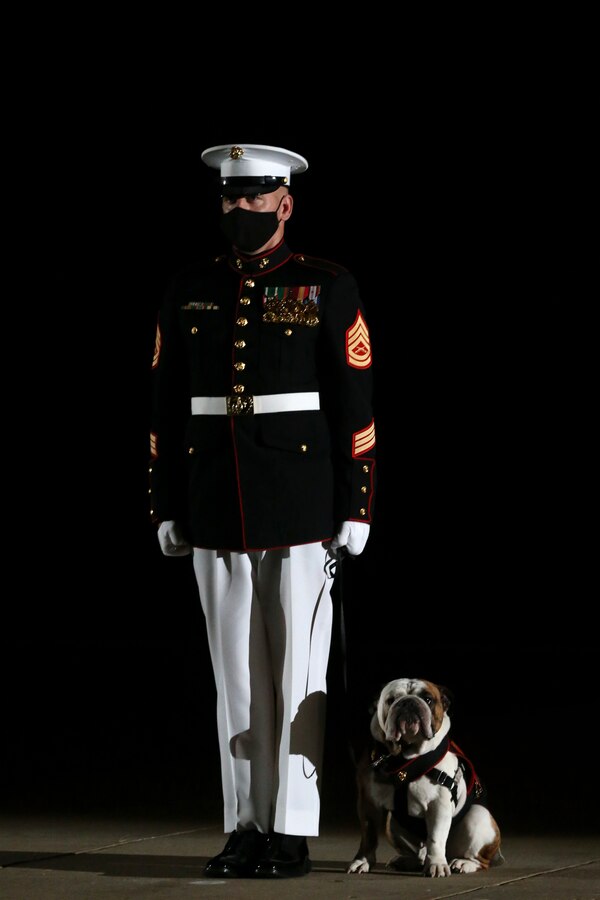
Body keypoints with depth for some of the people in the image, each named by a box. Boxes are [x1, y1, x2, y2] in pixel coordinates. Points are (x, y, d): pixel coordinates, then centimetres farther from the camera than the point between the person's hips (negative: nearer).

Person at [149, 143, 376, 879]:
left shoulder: (328, 290, -1)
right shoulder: (188, 293, 9)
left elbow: (356, 407, -3)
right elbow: (166, 408, 11)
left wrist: (355, 509, -8)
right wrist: (166, 508, 7)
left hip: (305, 512, -3)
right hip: (217, 514, 3)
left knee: (298, 672, -1)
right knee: (236, 674, 6)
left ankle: (292, 833, 2)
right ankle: (245, 828, 10)